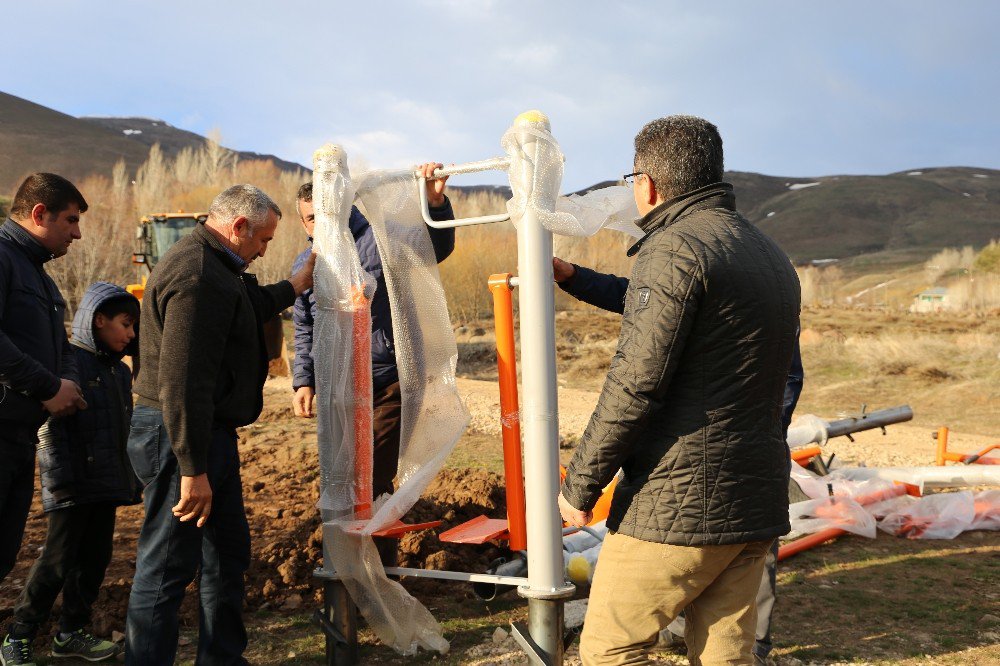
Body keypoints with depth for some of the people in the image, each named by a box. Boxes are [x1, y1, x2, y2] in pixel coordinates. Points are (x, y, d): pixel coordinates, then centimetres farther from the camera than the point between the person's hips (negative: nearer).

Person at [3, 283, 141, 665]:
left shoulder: (120, 371, 14)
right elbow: (51, 427, -16)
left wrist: (133, 480, 19)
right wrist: (60, 478, -20)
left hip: (106, 486, 8)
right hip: (73, 486, -8)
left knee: (95, 560, 11)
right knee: (58, 561, -3)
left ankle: (72, 633, 24)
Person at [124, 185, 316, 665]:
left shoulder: (211, 266, 13)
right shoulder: (198, 275, -22)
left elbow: (251, 309, 36)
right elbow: (181, 382, -28)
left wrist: (298, 283, 38)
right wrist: (192, 471, -27)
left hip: (210, 434, 12)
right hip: (180, 440, -12)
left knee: (229, 550, 20)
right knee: (168, 568, -2)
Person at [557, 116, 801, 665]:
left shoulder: (674, 249, -13)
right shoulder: (772, 256, 16)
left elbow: (634, 385, -19)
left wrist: (579, 485, -10)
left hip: (676, 505, -8)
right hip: (756, 503, 9)